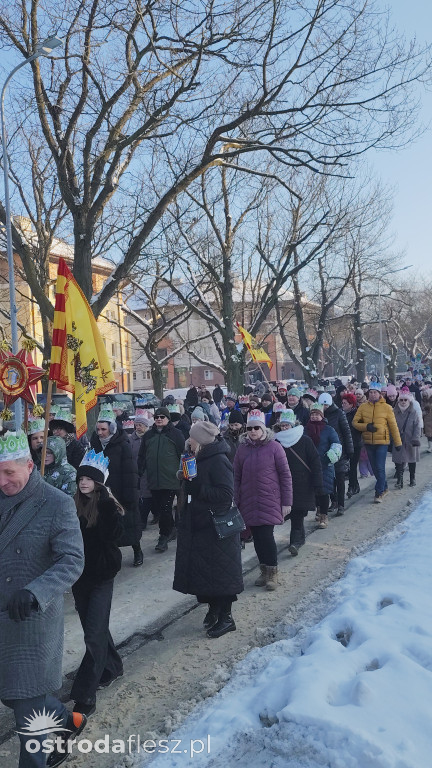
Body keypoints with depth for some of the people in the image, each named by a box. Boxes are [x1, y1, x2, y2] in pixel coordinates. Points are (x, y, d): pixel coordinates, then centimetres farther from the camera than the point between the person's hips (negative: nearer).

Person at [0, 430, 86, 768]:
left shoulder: (57, 504, -16)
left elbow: (72, 561, -22)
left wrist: (35, 592, -36)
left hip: (33, 617, -6)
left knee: (27, 702, 5)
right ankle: (67, 720, 42)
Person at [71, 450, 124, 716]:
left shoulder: (109, 506, -11)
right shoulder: (75, 506, 0)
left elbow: (113, 535, -25)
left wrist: (106, 504, -28)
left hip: (101, 577, -5)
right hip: (80, 576, 5)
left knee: (94, 634, -5)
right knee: (94, 628, 19)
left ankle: (85, 695, 4)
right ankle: (111, 667, 42)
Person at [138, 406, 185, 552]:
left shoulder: (175, 434, 1)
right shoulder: (148, 435, 13)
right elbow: (141, 457, 17)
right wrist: (139, 473, 10)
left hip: (170, 479, -5)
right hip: (153, 480, 5)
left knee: (165, 508, -4)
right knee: (156, 508, 8)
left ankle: (164, 536, 10)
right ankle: (171, 530, 27)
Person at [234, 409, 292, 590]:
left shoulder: (274, 447, -6)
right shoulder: (242, 448, 5)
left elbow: (285, 475, -5)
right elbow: (237, 477, 9)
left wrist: (286, 501, -6)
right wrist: (235, 500, 6)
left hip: (269, 500, -4)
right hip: (249, 501, 4)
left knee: (267, 536, -7)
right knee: (257, 537, 9)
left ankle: (272, 573, 11)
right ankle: (264, 570, 25)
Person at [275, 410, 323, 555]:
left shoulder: (305, 440, -5)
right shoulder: (277, 442, 3)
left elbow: (315, 463, -5)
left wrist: (317, 484, -9)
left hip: (303, 484, -3)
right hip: (285, 484, 3)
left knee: (298, 512, -6)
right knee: (293, 512, 9)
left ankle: (296, 541, -2)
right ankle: (300, 537, 26)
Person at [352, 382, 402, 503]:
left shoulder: (386, 408, -3)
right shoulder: (363, 407, 3)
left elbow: (393, 426, 1)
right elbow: (355, 422, 4)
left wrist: (398, 442, 2)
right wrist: (366, 427, -14)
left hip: (382, 442, -3)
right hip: (368, 442, 3)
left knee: (380, 468, -7)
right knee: (375, 468, 13)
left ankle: (379, 493, 4)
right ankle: (384, 487, 32)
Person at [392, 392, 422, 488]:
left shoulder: (414, 413, -4)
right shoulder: (395, 412, 3)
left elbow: (417, 426, -7)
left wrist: (416, 439, -16)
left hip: (410, 442, -1)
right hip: (398, 442, 1)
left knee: (412, 461, 12)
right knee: (398, 461, -4)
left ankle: (412, 479, 28)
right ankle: (399, 480, -1)